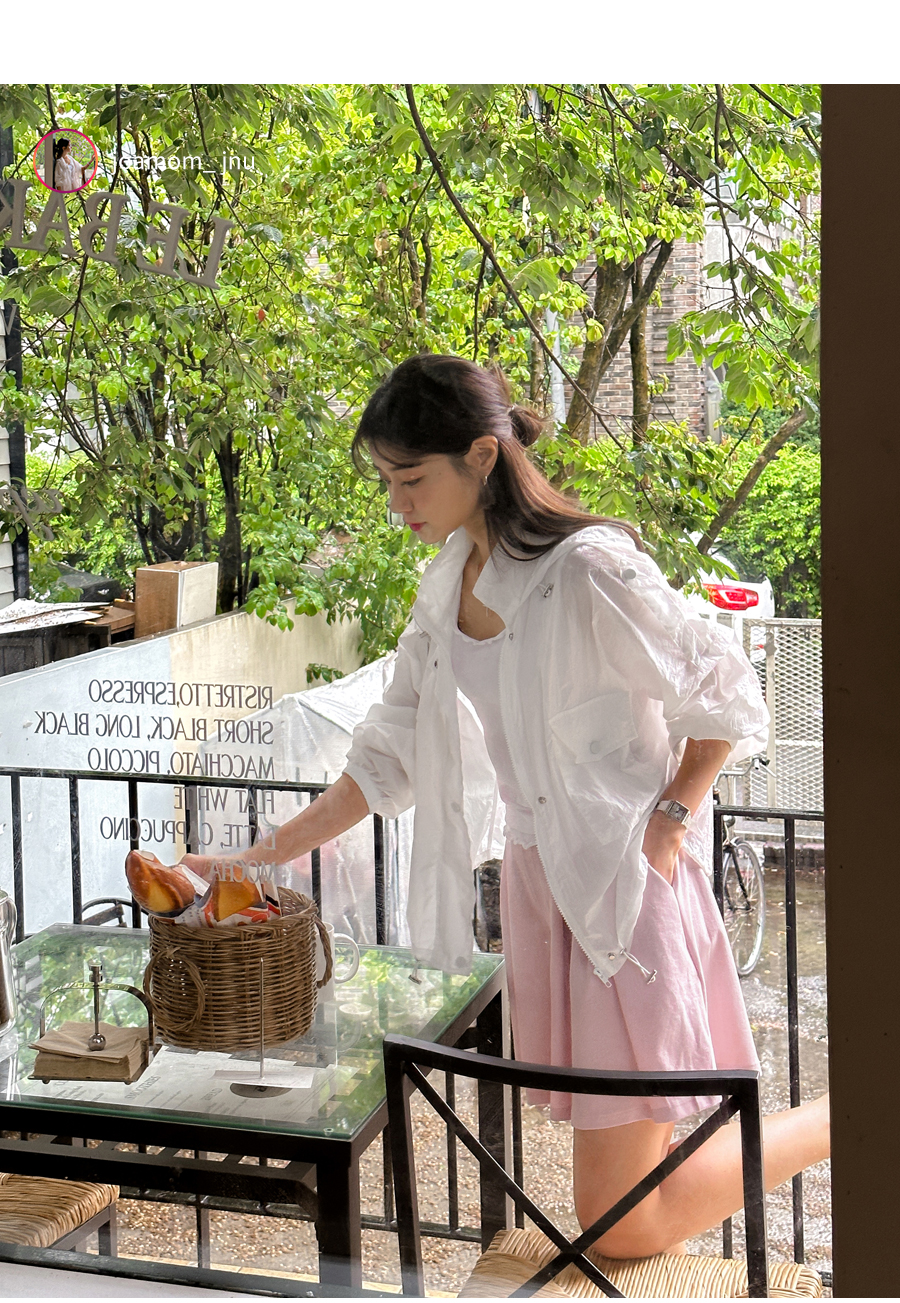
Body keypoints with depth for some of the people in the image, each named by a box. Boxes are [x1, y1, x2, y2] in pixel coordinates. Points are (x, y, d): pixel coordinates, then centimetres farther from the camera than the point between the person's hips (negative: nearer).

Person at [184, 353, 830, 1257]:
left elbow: (725, 698, -9)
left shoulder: (587, 569, -19)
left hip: (626, 878, -7)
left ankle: (843, 1117, 13)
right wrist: (254, 862, 5)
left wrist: (671, 819, -14)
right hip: (535, 877, 7)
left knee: (620, 1225, -4)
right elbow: (390, 757, 9)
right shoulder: (449, 583, 5)